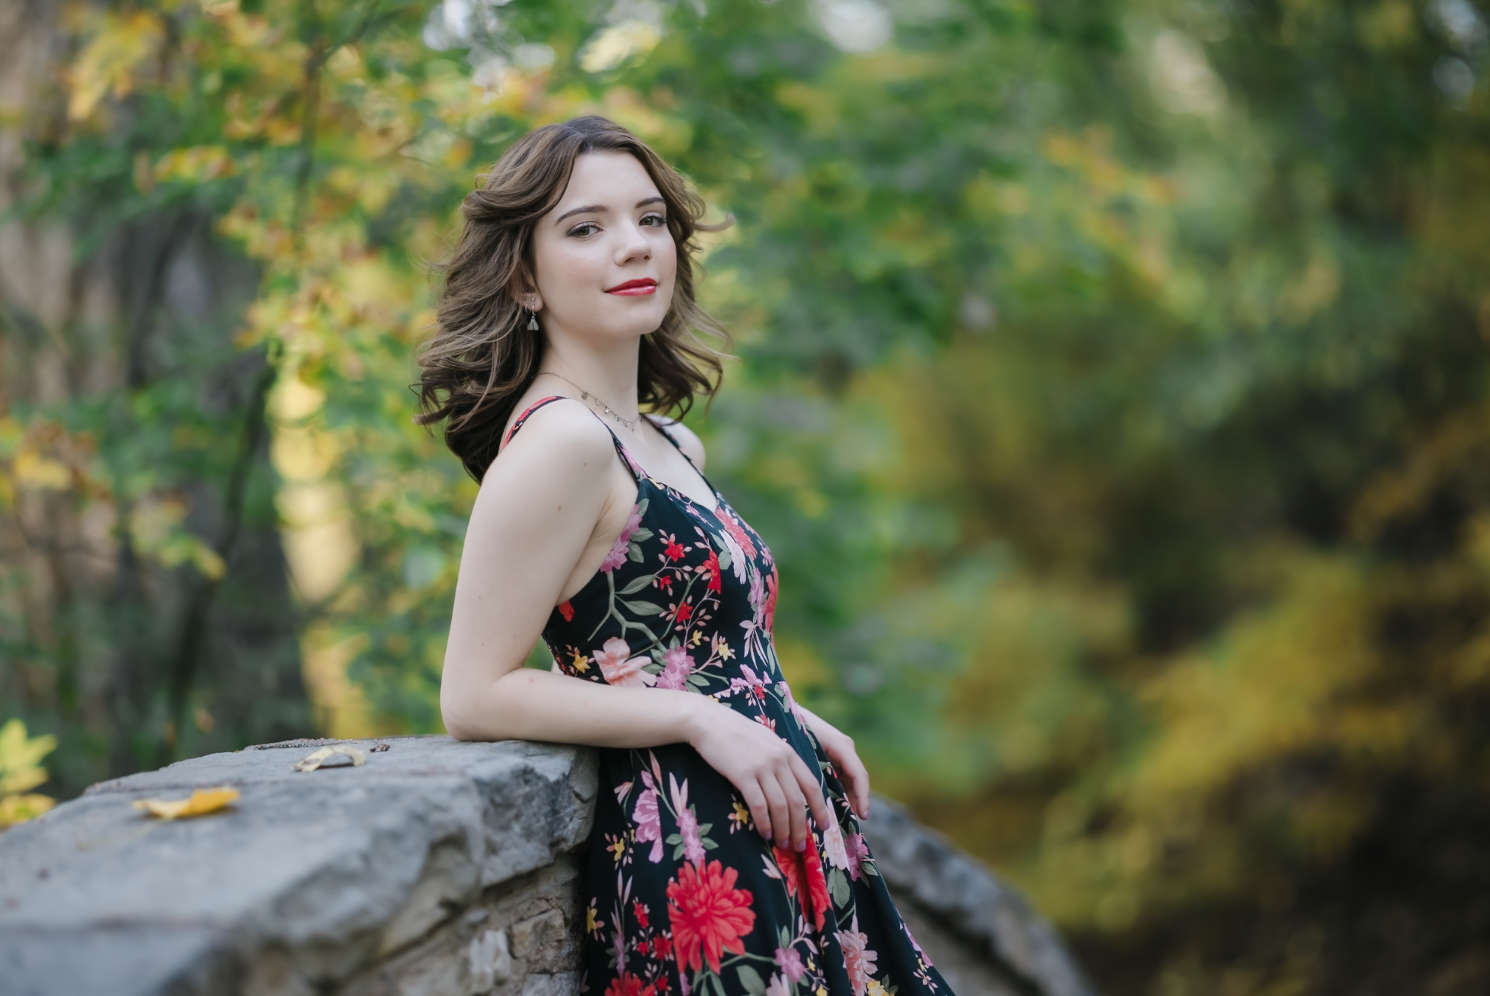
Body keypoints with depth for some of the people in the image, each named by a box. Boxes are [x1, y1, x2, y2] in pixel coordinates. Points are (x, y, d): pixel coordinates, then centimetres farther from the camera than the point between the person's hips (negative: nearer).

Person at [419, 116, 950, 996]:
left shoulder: (672, 445, 12)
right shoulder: (560, 441, -14)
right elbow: (477, 697, -17)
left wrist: (795, 721, 8)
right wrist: (702, 719, -18)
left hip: (781, 842, 9)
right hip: (691, 862, -9)